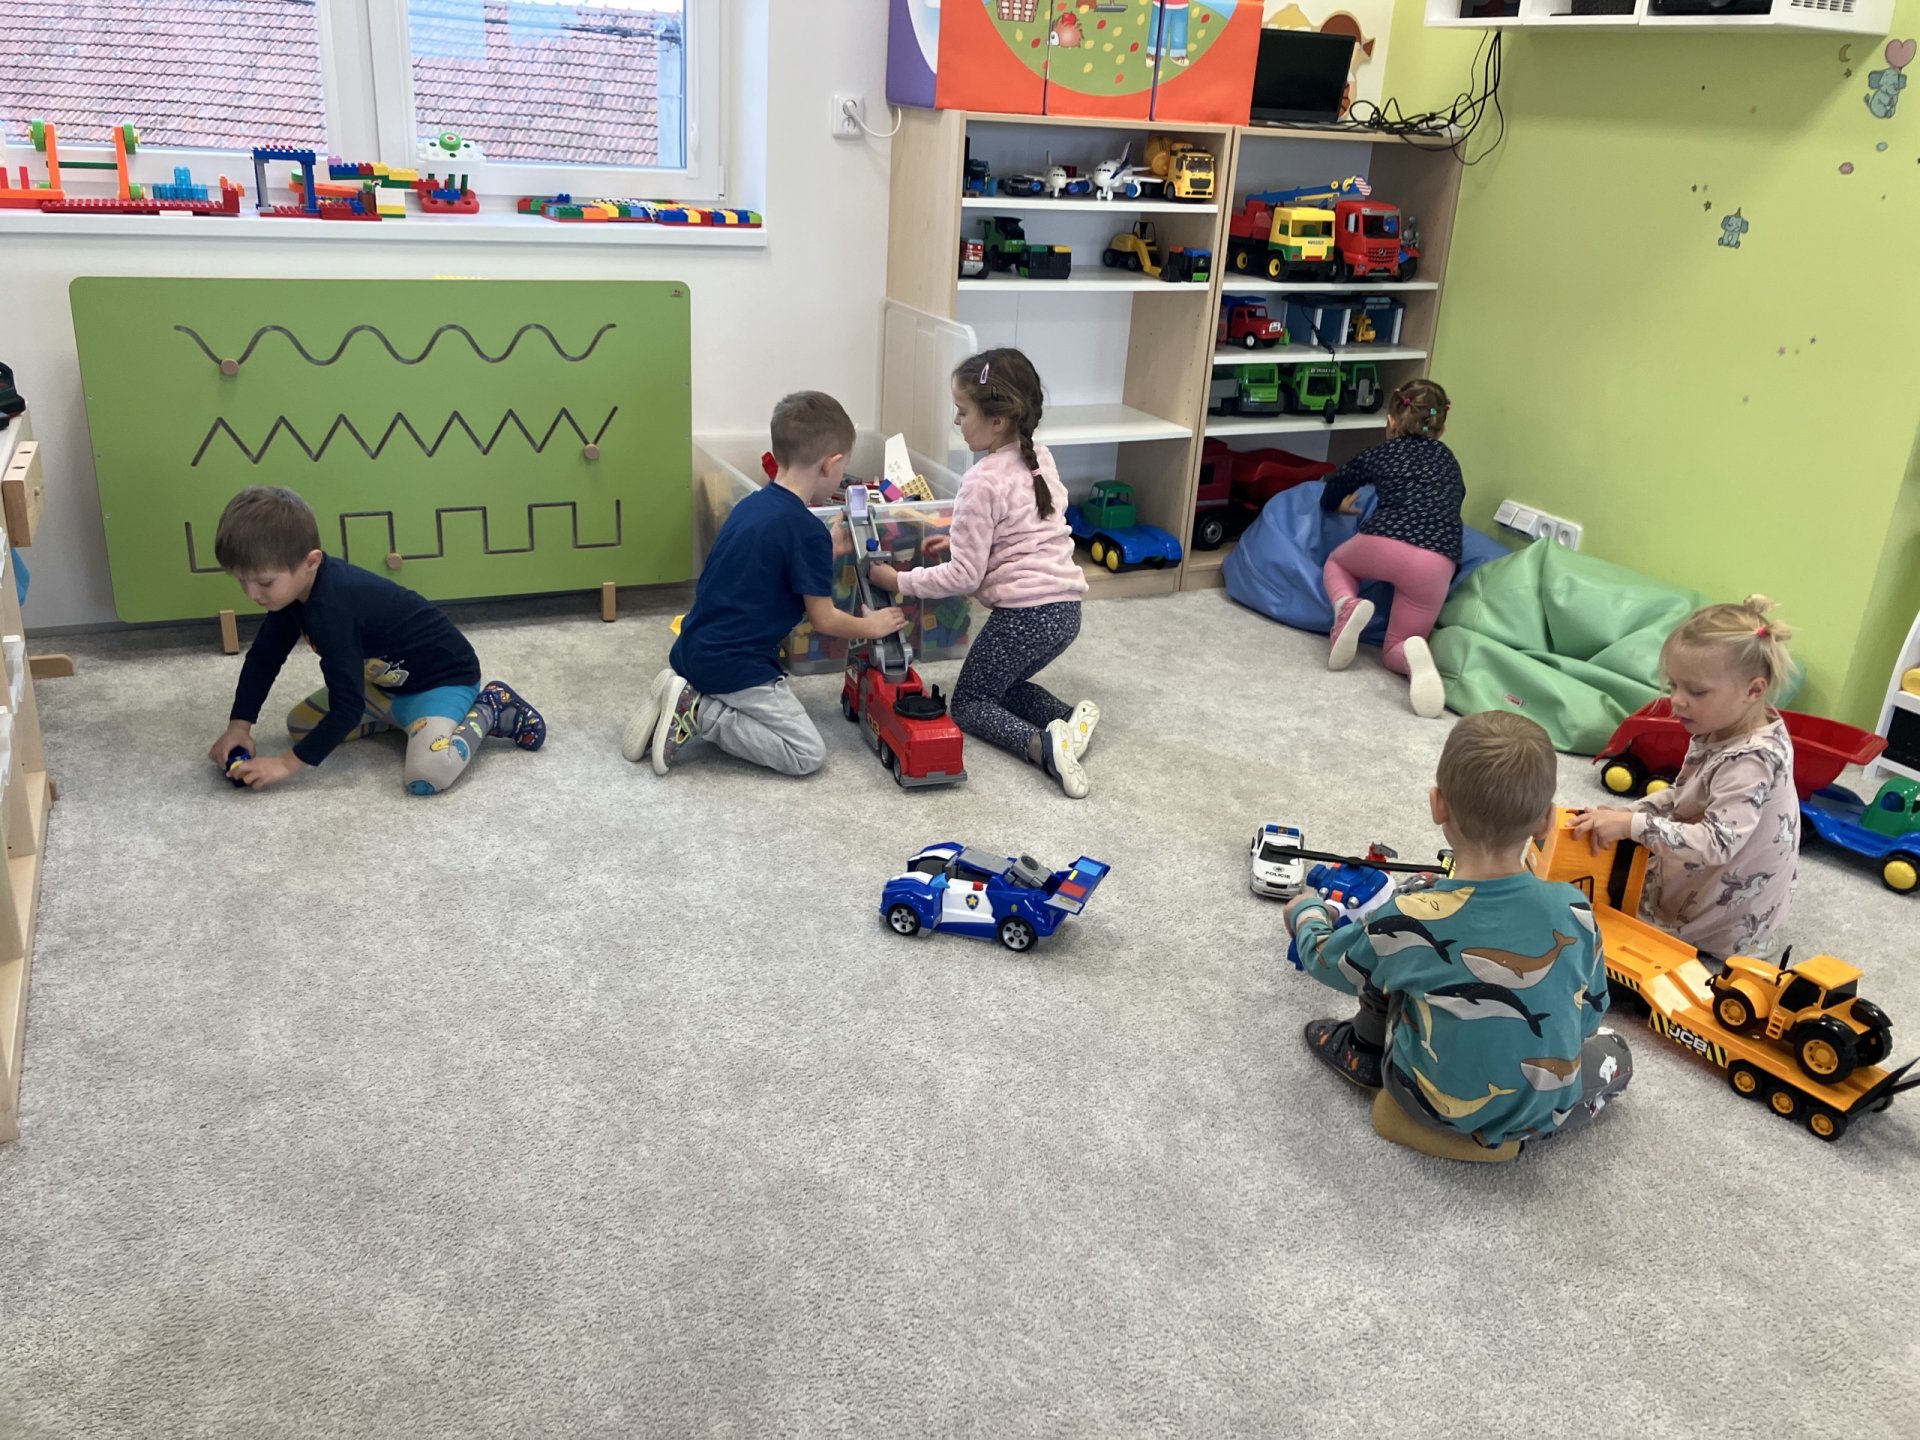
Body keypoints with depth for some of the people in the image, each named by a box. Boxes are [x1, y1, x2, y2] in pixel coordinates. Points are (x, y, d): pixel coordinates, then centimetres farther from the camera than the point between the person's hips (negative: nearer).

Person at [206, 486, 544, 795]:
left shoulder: (331, 611, -33)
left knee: (425, 776, -33)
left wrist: (289, 763, -23)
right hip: (384, 679, 10)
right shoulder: (295, 586, -5)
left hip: (443, 677, -10)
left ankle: (487, 710, -7)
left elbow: (346, 708, -31)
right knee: (300, 724, 8)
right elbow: (263, 657, 8)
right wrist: (239, 726, -2)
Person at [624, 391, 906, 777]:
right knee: (808, 754, -5)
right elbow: (824, 619, -9)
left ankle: (685, 693, 7)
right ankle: (698, 713, -10)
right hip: (733, 665, -8)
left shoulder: (750, 505, 9)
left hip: (693, 652, 8)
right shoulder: (809, 531, -15)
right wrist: (872, 626, 10)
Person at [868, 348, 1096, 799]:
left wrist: (899, 581, -5)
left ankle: (1042, 744, -15)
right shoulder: (1041, 459, 7)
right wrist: (963, 540, 16)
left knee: (967, 703, 11)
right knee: (1003, 683, 29)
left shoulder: (982, 482, -16)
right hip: (1066, 608, 8)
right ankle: (1071, 717, 3)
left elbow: (964, 576, -15)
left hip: (1024, 614, -8)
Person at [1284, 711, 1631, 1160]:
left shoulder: (1407, 920, -23)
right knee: (1612, 1052, 30)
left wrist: (1306, 914, 20)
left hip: (1436, 1107, -1)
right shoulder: (1573, 911, -18)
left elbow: (1326, 961, -2)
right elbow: (1590, 1015, 0)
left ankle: (1365, 1048, 30)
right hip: (1545, 1109, 2)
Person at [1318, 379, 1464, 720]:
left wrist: (1347, 505, 60)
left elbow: (1329, 497, 37)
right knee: (1394, 651, 16)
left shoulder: (1377, 455, 23)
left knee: (1337, 561, 35)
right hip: (1436, 562, 1)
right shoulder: (1448, 460, 28)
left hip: (1384, 545, -1)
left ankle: (1347, 606, 0)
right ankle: (1414, 655, -23)